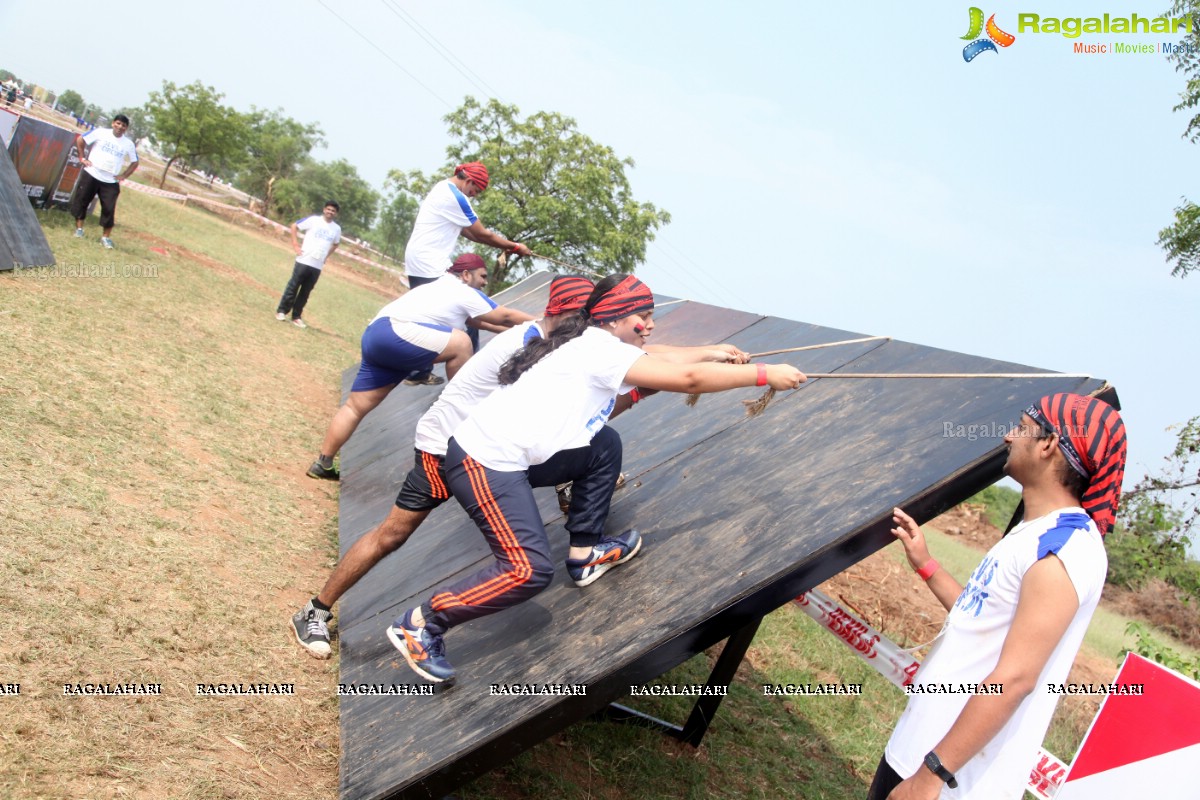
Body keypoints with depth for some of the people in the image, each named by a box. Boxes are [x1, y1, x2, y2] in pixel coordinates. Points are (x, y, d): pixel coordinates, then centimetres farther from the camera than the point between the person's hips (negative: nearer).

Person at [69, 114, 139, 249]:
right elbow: (80, 140, 4)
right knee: (81, 201, 5)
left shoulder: (129, 144, 2)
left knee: (109, 209, -4)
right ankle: (79, 228, 20)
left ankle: (106, 237, 5)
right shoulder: (101, 132, -3)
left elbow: (134, 162, 13)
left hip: (111, 182, 1)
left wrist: (123, 176, 3)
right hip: (91, 175, -1)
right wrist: (82, 158, -1)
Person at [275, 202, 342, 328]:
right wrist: (295, 244, -6)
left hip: (318, 266, 3)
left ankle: (296, 316, 16)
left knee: (305, 292, 8)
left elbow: (336, 244, 26)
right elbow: (294, 226, 1)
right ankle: (281, 311, 12)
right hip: (304, 261, -3)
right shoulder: (314, 220, -5)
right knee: (293, 287, 1)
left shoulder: (337, 229, 7)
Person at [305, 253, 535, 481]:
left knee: (356, 406, 12)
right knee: (460, 343, -14)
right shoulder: (465, 292, 1)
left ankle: (322, 463, 18)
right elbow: (505, 317, 4)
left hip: (376, 335, 10)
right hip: (392, 332, -10)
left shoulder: (445, 287, 29)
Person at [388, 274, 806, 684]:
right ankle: (419, 623, -2)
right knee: (531, 569, -16)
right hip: (484, 463, -10)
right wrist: (766, 374, -13)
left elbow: (655, 362, 19)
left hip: (510, 452, 10)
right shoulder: (600, 351, -16)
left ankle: (585, 552, 19)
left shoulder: (594, 346, 11)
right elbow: (689, 379, -20)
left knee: (604, 445, 13)